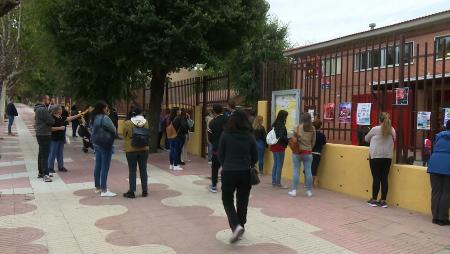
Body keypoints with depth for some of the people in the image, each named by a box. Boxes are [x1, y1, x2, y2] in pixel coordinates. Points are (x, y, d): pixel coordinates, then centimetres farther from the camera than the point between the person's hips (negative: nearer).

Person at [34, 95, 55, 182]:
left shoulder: (38, 109, 15)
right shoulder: (43, 109, -18)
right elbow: (51, 121, -19)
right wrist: (52, 117, 1)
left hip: (40, 134, 11)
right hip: (44, 135, -11)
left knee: (41, 154, 16)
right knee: (45, 155, -11)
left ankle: (41, 172, 25)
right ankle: (45, 175, -11)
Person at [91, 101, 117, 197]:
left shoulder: (94, 118, 7)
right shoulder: (105, 118, -18)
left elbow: (92, 130, 14)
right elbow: (113, 130, -15)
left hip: (97, 144, 9)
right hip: (106, 145, -9)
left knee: (98, 166, 15)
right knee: (105, 168, -5)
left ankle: (97, 187, 26)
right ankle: (104, 190, -2)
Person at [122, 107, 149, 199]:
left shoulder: (127, 123, -9)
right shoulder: (145, 122, -5)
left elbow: (124, 135, 1)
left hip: (131, 149, -2)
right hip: (143, 149, 2)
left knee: (132, 171, 4)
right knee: (143, 170, 11)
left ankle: (132, 192, 7)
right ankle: (145, 191, 16)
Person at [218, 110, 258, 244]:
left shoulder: (225, 135, -9)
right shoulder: (250, 136, -3)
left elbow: (220, 155, -4)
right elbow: (255, 157, 2)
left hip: (228, 172, -2)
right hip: (245, 173, 2)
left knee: (227, 200, 11)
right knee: (242, 201, 16)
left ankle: (236, 226, -7)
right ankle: (240, 227, 24)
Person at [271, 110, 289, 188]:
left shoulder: (274, 124, 9)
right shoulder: (282, 125, -15)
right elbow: (282, 137, -22)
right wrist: (289, 140, -10)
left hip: (274, 146, 8)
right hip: (280, 147, -8)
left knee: (275, 164, 15)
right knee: (280, 165, -2)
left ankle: (274, 181, 20)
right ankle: (278, 183, 3)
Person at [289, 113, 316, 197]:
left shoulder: (299, 126, -6)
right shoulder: (313, 128, 2)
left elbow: (298, 138, -18)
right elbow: (313, 142, 5)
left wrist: (297, 136, 2)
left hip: (298, 151, -2)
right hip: (308, 152, 2)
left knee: (296, 171, 2)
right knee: (308, 171, 6)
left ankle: (294, 190, 3)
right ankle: (309, 191, 11)